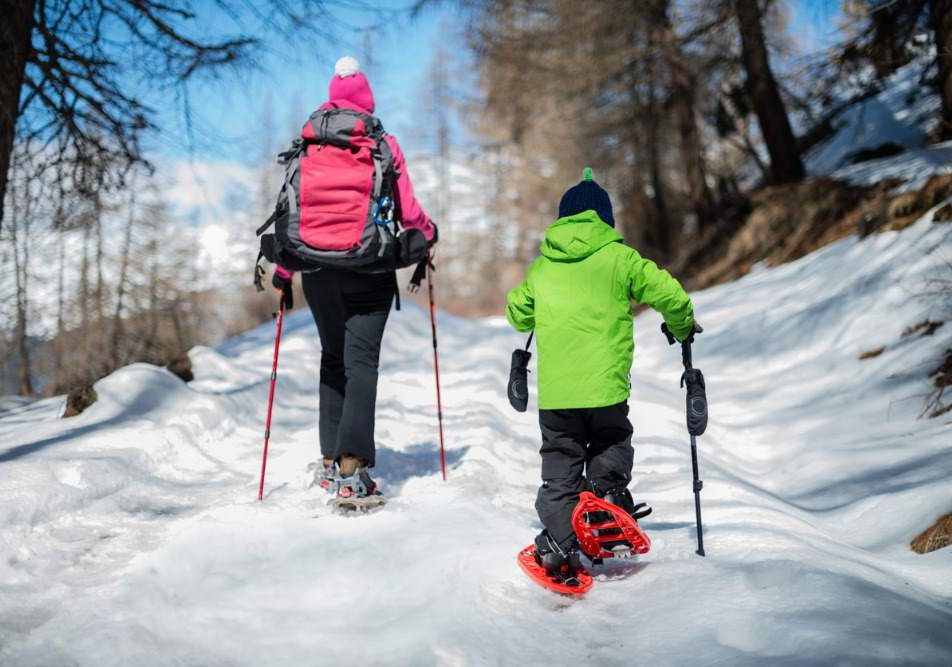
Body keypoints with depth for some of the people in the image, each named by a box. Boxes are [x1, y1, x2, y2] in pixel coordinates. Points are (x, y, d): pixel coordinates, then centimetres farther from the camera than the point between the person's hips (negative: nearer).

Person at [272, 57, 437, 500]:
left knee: (333, 359, 17)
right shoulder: (385, 145, -3)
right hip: (370, 273, -2)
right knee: (361, 363, -1)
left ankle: (331, 460, 19)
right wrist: (427, 234, 21)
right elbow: (407, 212, -1)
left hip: (319, 271, 3)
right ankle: (352, 467, -12)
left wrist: (284, 268, 13)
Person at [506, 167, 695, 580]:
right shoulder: (619, 258, 1)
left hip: (555, 390, 2)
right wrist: (682, 327, 16)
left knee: (560, 461, 12)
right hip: (605, 384, -2)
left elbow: (517, 315, 21)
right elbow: (669, 294, -4)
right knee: (612, 443, 23)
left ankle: (559, 543, 3)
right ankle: (607, 488, -3)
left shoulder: (542, 267, 10)